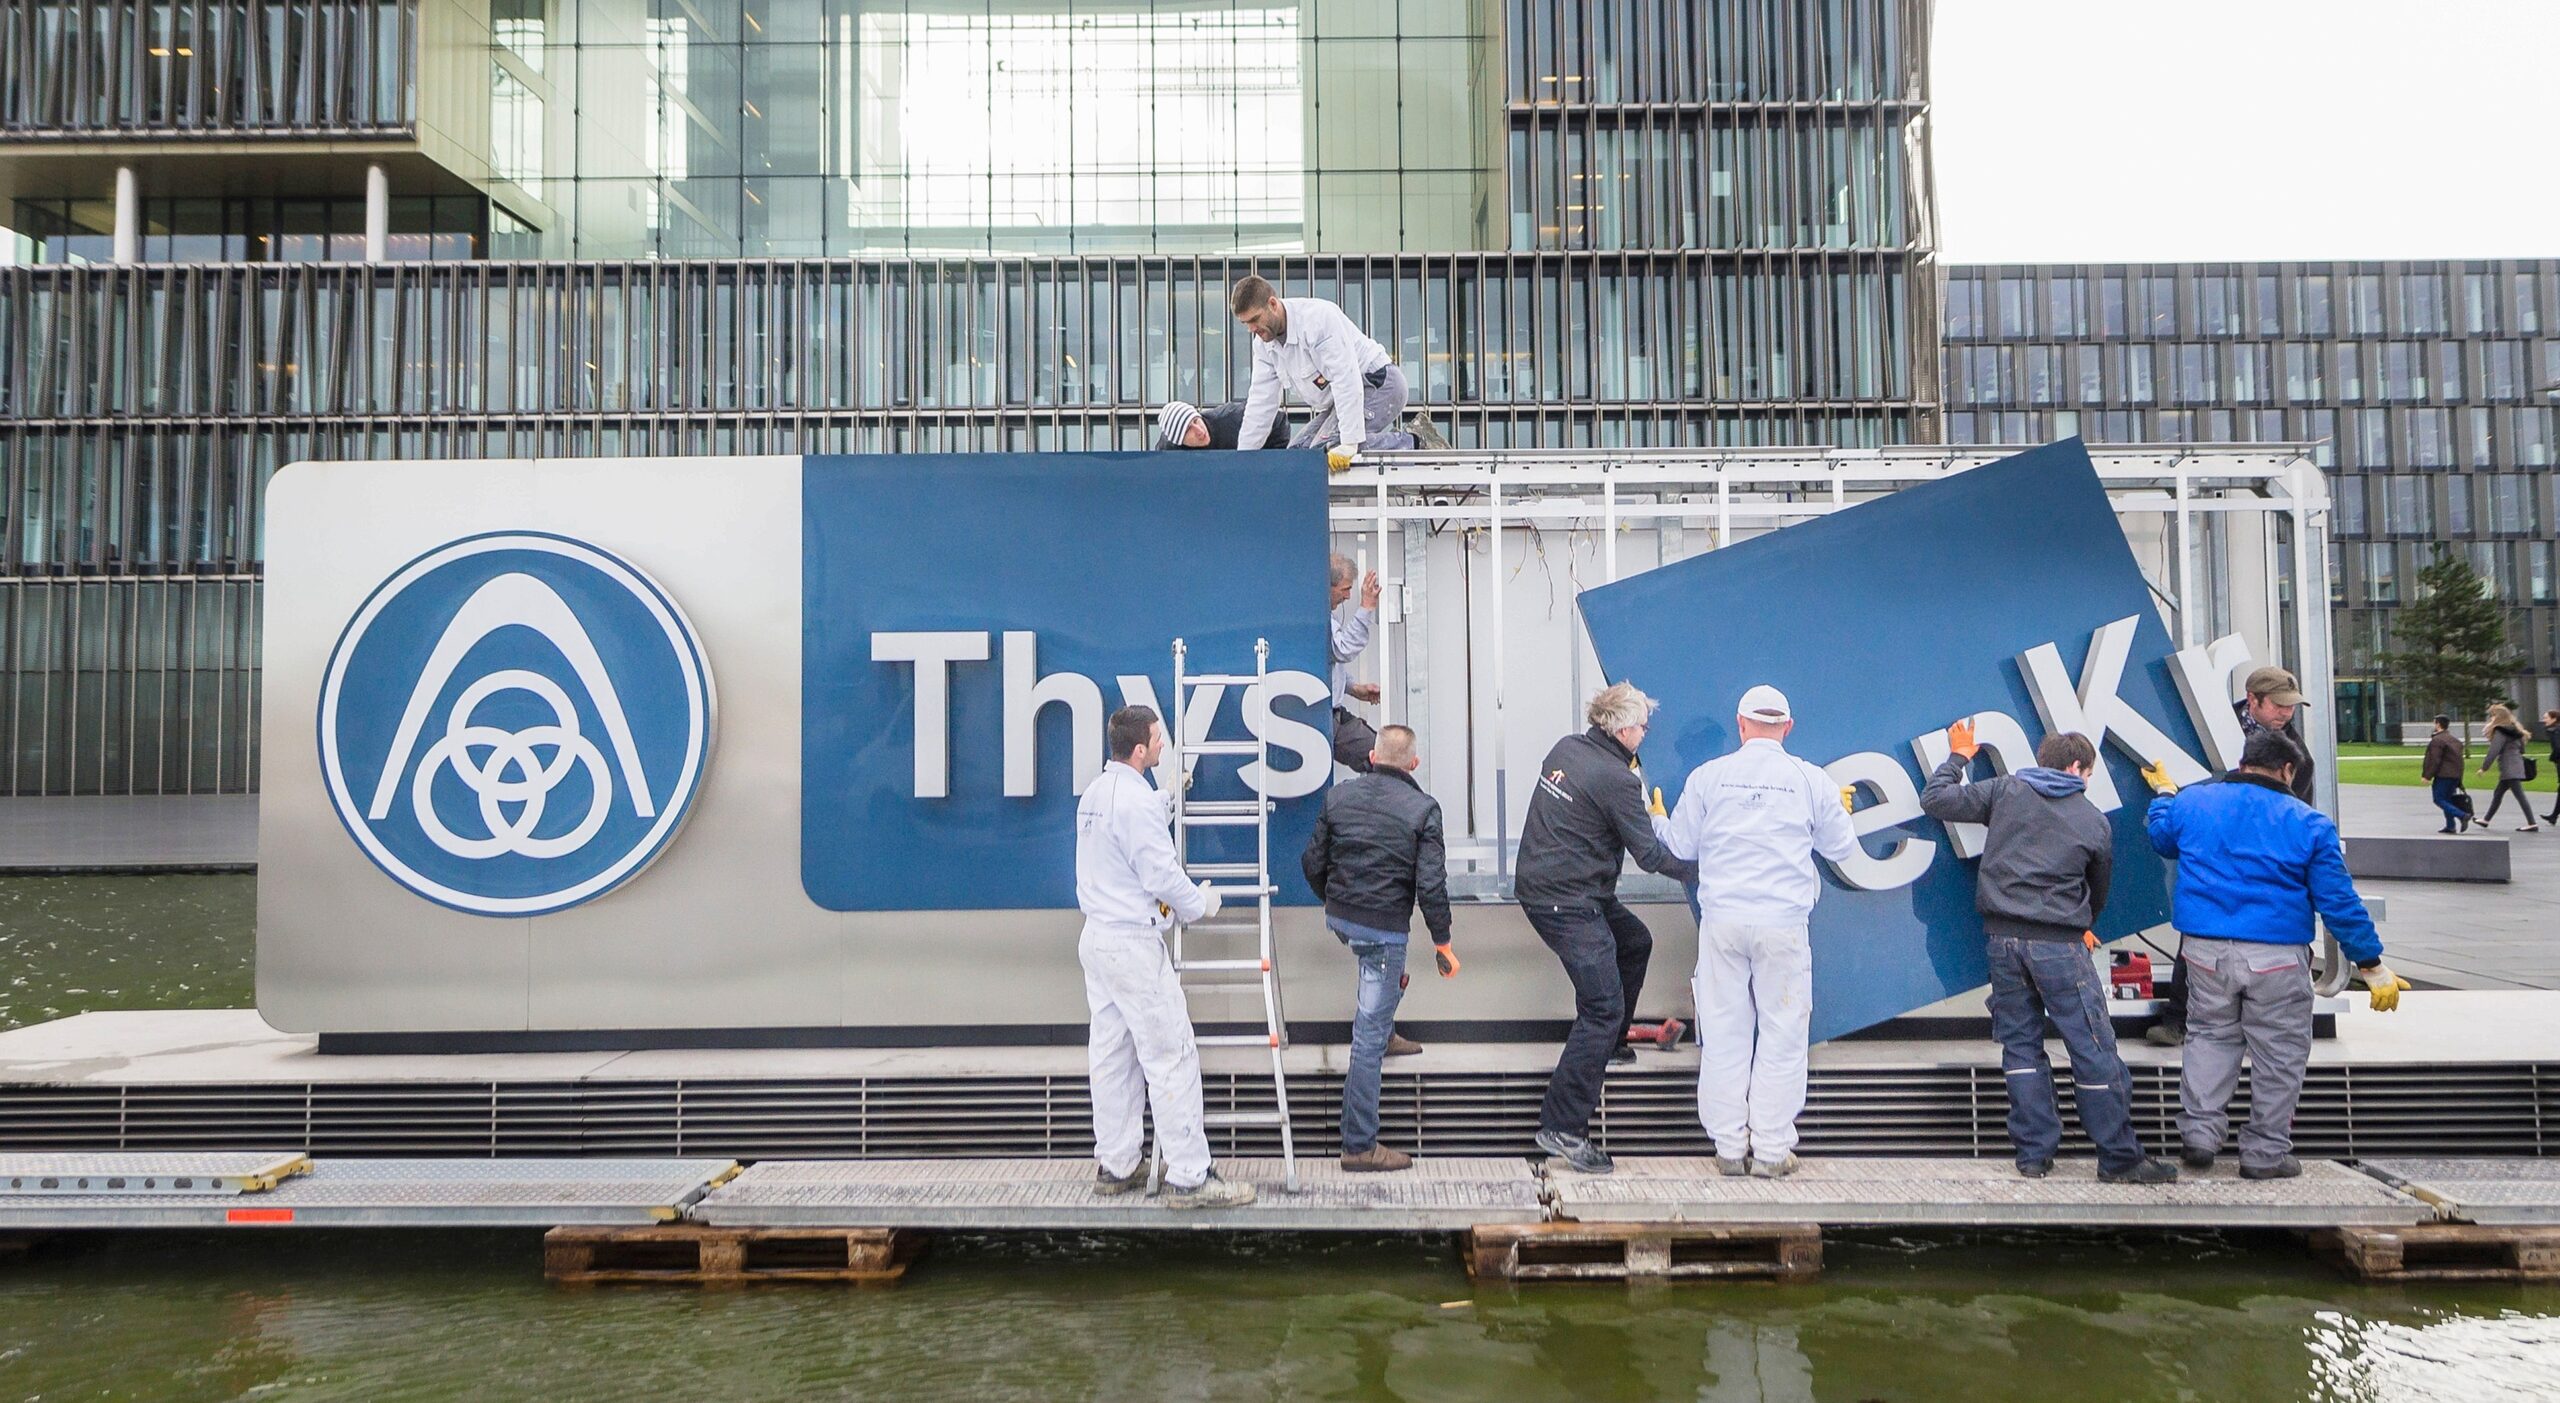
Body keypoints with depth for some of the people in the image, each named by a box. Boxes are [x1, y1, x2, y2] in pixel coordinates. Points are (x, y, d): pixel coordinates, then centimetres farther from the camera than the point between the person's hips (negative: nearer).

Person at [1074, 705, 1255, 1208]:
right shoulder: (1137, 800, -18)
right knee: (1171, 1056, -5)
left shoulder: (1094, 793, 11)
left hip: (1097, 938, 10)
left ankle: (1114, 1166, 22)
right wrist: (1201, 904, -2)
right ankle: (1189, 1177, -3)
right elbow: (1162, 874, -18)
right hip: (1134, 944, -10)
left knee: (1111, 1054, 14)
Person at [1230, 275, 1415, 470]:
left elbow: (1346, 381, -31)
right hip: (1341, 397, 10)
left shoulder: (1317, 317, -25)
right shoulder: (1263, 343, 1)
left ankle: (1405, 443, -16)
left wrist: (1348, 444, -37)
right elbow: (1261, 401, 7)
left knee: (1322, 451, -26)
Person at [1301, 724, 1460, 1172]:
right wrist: (1442, 942, -3)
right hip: (1385, 929, -5)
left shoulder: (1339, 796, 2)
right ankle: (1360, 1146, 5)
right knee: (1369, 1037, -1)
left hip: (1338, 919, 5)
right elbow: (1431, 884, -13)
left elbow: (1313, 862, 7)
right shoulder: (1422, 808, -11)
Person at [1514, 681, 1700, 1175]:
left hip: (1542, 882, 10)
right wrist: (1698, 871, 1)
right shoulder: (1615, 778, -18)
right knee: (1603, 1007, -9)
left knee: (1635, 943, 29)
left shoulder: (1567, 748, 5)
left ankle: (1608, 1046, 42)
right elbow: (1649, 854, -13)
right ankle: (1562, 1129, -10)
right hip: (1567, 903, -10)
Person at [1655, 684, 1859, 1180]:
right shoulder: (1811, 780, 1)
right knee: (1781, 1036, 7)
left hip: (1722, 921, 1)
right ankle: (1771, 1150, 9)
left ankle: (1730, 1146, 14)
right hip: (1784, 924, -1)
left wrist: (1660, 818, 29)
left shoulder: (1708, 776, 1)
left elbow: (1680, 847, 8)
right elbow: (1840, 847, 12)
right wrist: (1841, 810, 33)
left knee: (1724, 1035, 8)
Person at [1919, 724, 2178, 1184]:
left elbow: (1935, 800, 10)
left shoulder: (2005, 790, 7)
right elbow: (2098, 892, 19)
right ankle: (2120, 1158, 8)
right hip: (2059, 944, -3)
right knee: (2094, 1050, 3)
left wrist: (1957, 758, 27)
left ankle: (2034, 1152, 13)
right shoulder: (2096, 822, 6)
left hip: (2004, 938, 3)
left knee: (2020, 1044, 11)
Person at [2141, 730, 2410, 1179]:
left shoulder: (2190, 803, 3)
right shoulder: (2308, 823, -4)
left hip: (2206, 951, 3)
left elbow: (2160, 836, 26)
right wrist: (2372, 965, 3)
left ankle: (2198, 1134, 12)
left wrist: (2163, 795, 45)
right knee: (2279, 1054, 10)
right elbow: (2338, 901, -4)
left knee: (2209, 1038, 18)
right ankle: (2266, 1153, 15)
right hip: (2277, 957, -3)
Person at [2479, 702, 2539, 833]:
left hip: (2509, 769, -10)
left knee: (2519, 795, -10)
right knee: (2498, 794, 18)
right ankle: (2486, 819, 28)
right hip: (2517, 767, 10)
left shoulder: (2500, 732, -14)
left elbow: (2493, 751, -18)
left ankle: (2532, 824, -12)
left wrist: (2484, 767, -13)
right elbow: (2521, 749, 20)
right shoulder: (2514, 730, 14)